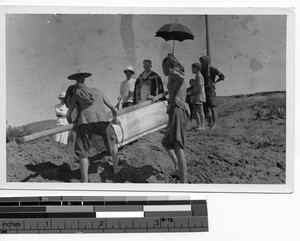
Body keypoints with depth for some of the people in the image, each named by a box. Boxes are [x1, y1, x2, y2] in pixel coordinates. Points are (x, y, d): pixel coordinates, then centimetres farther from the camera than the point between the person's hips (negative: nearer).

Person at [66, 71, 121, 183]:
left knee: (83, 153, 3)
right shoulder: (97, 91, 33)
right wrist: (115, 119, 53)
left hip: (85, 121, -2)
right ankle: (116, 167, 36)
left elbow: (68, 115, 23)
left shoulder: (76, 94, 27)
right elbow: (113, 109, 34)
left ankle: (85, 181, -8)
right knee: (112, 141, 28)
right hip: (102, 119, 2)